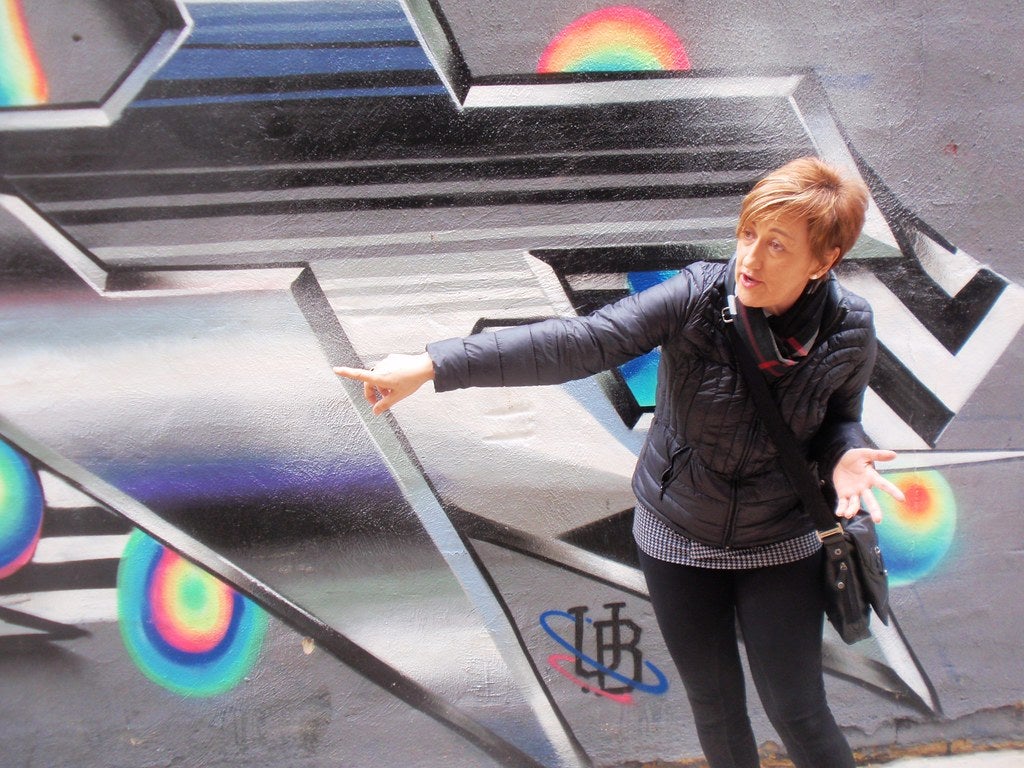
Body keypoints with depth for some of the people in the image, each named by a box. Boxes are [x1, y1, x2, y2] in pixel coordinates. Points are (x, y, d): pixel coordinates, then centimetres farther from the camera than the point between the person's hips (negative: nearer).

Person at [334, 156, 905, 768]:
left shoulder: (850, 332, -17)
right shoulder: (697, 298, -23)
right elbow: (577, 344, -33)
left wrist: (843, 455, -24)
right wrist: (432, 366, -43)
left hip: (779, 544, 0)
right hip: (679, 537, 1)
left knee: (798, 713, 9)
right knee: (716, 709, 16)